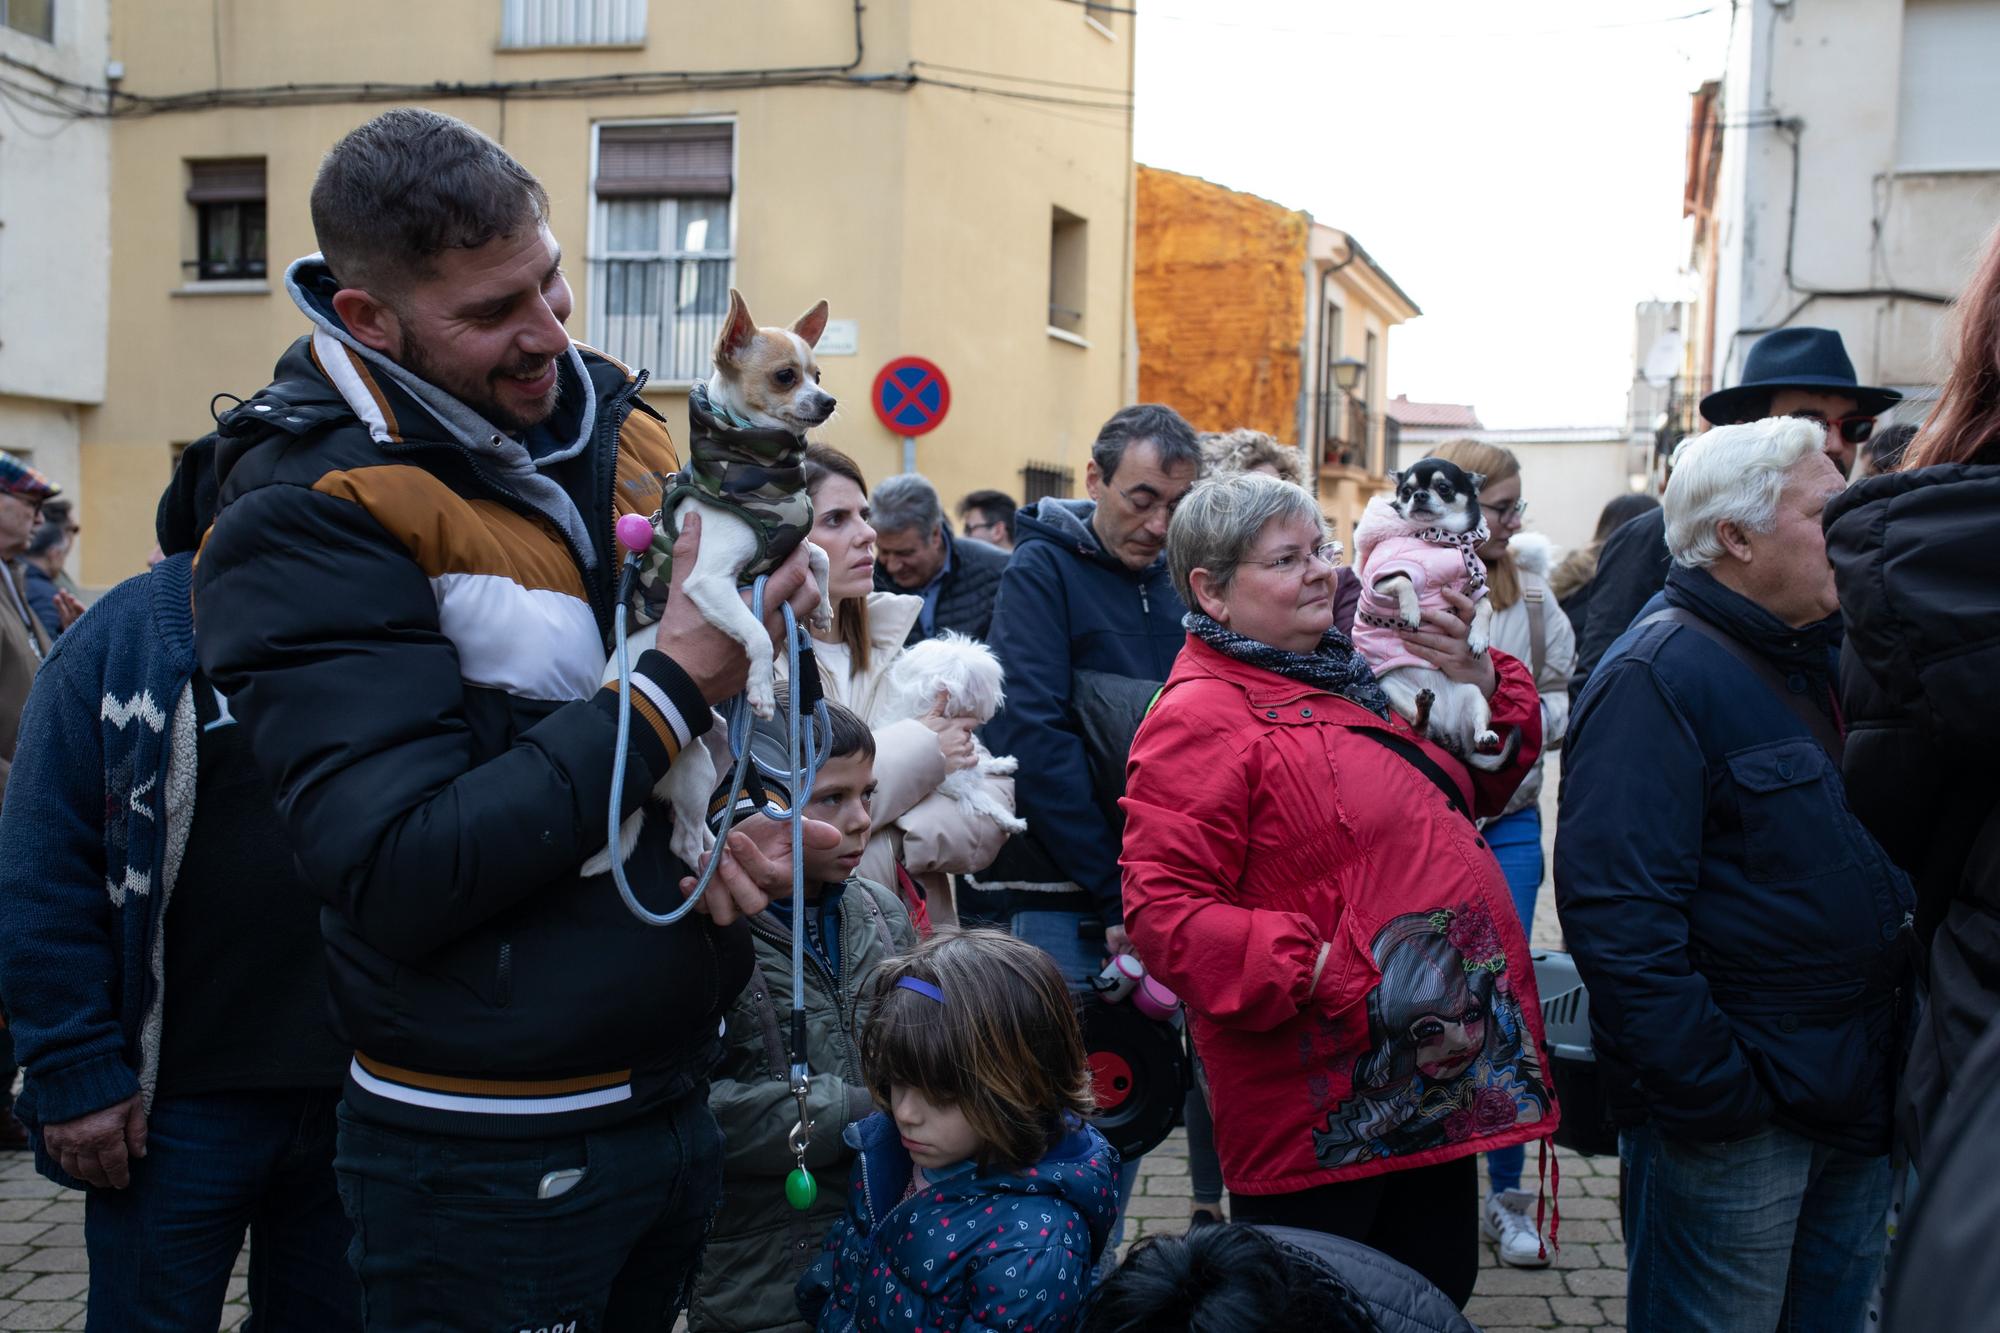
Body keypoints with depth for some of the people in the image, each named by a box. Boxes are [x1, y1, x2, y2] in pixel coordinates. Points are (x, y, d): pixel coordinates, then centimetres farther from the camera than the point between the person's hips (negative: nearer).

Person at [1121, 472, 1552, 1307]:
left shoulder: (1349, 677, 12)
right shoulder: (1200, 718, -14)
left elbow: (1483, 788, 20)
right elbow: (1163, 910, -21)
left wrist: (1477, 680, 3)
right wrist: (1311, 969, -26)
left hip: (1436, 1078, 8)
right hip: (1320, 1111, -8)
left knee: (1438, 1291, 22)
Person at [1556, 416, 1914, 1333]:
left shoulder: (1826, 657, 11)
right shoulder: (1655, 678, -18)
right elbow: (1619, 912, -25)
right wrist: (1708, 1093, -24)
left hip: (1854, 1112, 9)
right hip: (1736, 1120, -8)